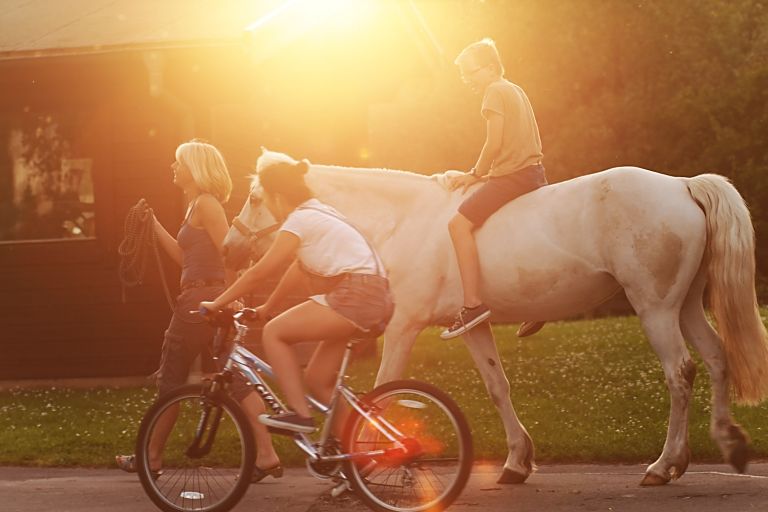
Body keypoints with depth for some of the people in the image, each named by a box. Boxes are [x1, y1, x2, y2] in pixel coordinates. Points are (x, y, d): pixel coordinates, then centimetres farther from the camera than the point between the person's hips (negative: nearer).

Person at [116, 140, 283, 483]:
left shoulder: (206, 204, -11)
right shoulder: (197, 205, 19)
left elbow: (229, 254, -17)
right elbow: (183, 257, 20)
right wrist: (153, 224, 20)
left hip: (201, 298, -10)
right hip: (208, 301, 10)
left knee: (170, 380, 3)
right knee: (233, 379, 4)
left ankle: (151, 457, 14)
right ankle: (266, 454, -5)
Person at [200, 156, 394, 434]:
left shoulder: (300, 220, -7)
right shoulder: (318, 214, 22)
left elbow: (258, 272, -6)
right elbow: (298, 270, 29)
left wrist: (216, 304, 2)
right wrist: (268, 307, 33)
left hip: (355, 295, -10)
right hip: (376, 299, 10)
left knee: (273, 333, -3)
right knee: (317, 379, 13)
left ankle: (300, 414, -6)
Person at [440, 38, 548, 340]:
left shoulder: (495, 92, -7)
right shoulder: (516, 91, 21)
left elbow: (494, 143, -16)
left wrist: (477, 174, -2)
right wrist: (484, 174, 20)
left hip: (512, 176, -10)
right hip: (535, 173, 10)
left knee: (459, 224, -18)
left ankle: (473, 304, -28)